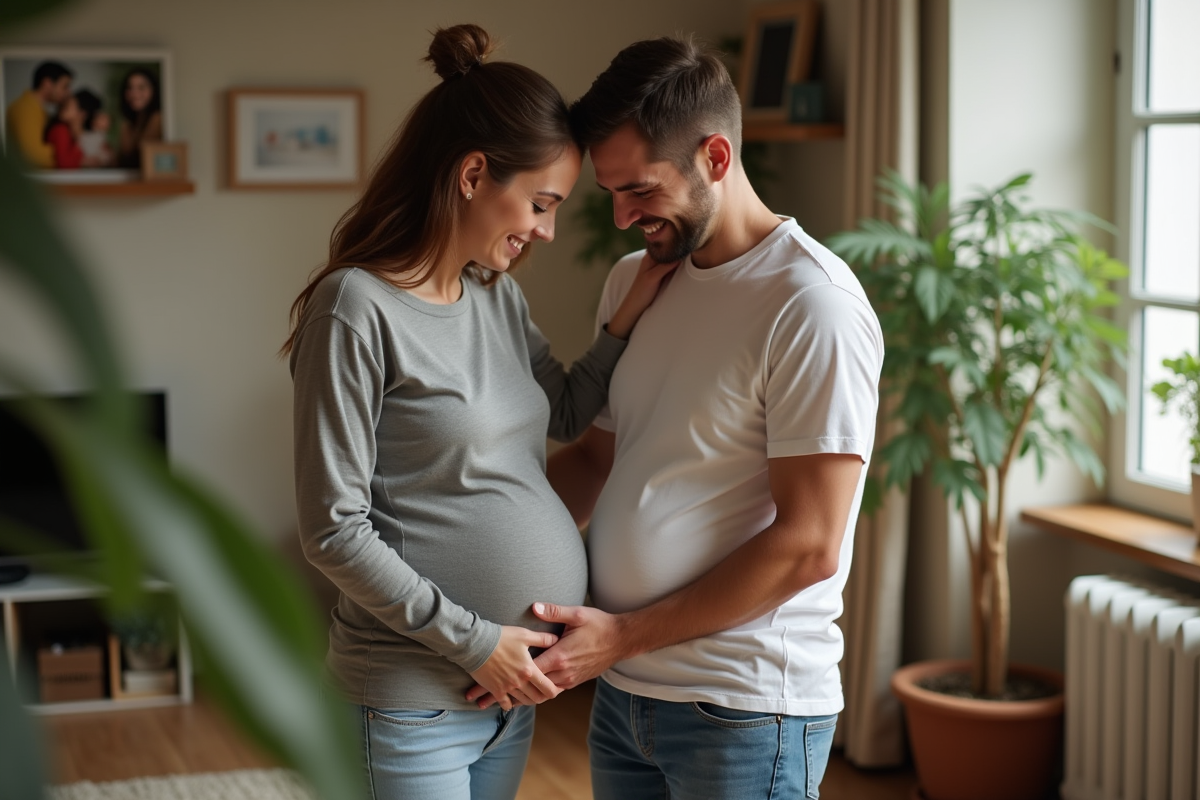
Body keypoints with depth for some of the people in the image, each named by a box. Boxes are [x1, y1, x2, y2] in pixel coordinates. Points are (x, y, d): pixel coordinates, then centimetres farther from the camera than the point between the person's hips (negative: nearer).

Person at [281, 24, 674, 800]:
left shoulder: (499, 296, 7)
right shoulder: (358, 308, -16)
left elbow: (567, 413, 21)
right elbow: (334, 530, -17)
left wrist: (634, 312, 6)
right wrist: (471, 639, -15)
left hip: (514, 681, 8)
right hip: (416, 696, -7)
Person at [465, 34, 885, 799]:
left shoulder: (813, 305, -15)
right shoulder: (632, 283, 9)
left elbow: (808, 545, -18)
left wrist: (625, 634, -15)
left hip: (744, 709, -7)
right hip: (622, 693, 7)